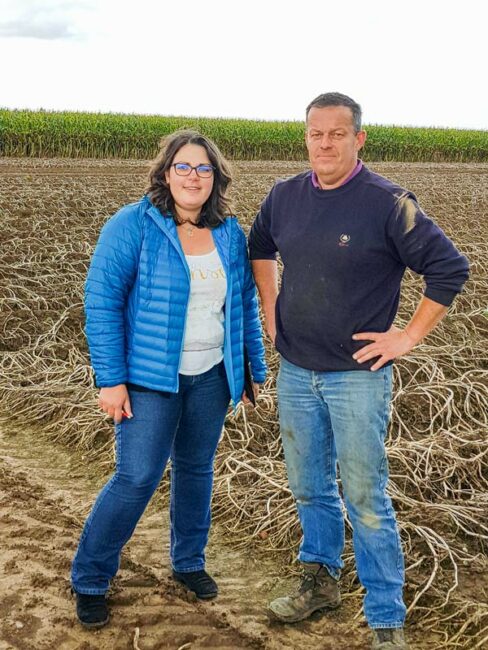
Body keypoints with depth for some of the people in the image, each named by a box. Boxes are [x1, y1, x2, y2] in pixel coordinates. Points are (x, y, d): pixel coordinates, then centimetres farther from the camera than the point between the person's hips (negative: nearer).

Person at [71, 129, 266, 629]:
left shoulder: (230, 234, 4)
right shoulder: (132, 226, -11)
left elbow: (246, 307, 12)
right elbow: (102, 302, -12)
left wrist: (256, 372, 13)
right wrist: (110, 380, -15)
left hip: (210, 376, 5)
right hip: (150, 376, -4)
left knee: (196, 469, 14)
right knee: (137, 477, -6)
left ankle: (189, 562, 34)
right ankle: (89, 579, 12)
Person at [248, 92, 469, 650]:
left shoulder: (387, 203, -13)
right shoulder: (285, 197, 3)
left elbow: (449, 268, -12)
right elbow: (259, 248, 23)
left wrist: (408, 337, -12)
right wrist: (270, 312, 14)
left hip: (357, 374, -5)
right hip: (295, 372, 5)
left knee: (366, 500, 0)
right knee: (309, 489, 18)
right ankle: (320, 582, 38)